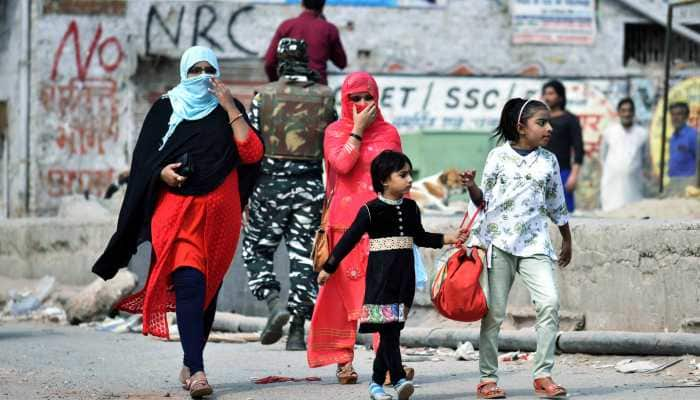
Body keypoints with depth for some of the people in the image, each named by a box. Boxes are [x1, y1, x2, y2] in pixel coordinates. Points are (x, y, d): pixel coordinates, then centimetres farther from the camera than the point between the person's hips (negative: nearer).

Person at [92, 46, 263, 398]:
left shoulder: (229, 111, 11)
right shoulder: (165, 109, 9)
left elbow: (251, 154, -2)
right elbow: (143, 158, 8)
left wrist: (230, 108, -6)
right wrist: (161, 173, -13)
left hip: (219, 211, 2)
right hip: (177, 208, -2)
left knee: (208, 288, 7)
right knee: (189, 283, -18)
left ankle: (190, 363, 22)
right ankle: (196, 371, -28)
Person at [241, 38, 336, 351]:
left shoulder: (264, 96, -2)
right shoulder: (324, 97, 2)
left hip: (270, 184, -2)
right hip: (310, 186, 2)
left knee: (256, 250, 13)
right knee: (302, 256, 6)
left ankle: (274, 303, -11)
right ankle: (297, 332, 1)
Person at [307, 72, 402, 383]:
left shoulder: (389, 133, 12)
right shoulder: (335, 132, 8)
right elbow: (342, 164, -11)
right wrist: (358, 129, -6)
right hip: (346, 222, 0)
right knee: (345, 290, 1)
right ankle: (344, 360, 6)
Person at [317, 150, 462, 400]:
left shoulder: (410, 208, 10)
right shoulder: (371, 210, -7)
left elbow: (419, 237, 24)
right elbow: (350, 239, -4)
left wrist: (448, 239, 14)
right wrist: (329, 268, -2)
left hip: (404, 276, 6)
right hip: (381, 275, -6)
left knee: (393, 330, 6)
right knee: (388, 328, -11)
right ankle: (399, 379, -17)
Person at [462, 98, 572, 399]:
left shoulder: (548, 161, 10)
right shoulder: (499, 156, 2)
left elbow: (556, 205, 20)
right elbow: (484, 200, 6)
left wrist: (567, 240, 25)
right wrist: (471, 187, -14)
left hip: (534, 242, 2)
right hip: (498, 240, -2)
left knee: (549, 302, -14)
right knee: (494, 312, 0)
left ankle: (543, 375, -9)